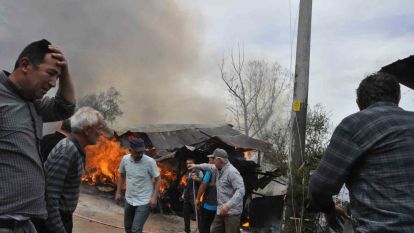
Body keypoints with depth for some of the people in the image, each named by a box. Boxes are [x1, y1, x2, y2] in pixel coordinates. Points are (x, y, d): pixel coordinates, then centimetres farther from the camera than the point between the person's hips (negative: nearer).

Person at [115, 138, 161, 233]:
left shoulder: (150, 162, -20)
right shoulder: (125, 159, -7)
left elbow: (157, 179, -11)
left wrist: (154, 197, -19)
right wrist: (118, 192, 9)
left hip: (144, 202, -5)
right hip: (129, 200, 5)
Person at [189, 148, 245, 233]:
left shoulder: (232, 172, -19)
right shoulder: (218, 169, 11)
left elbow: (240, 190, -26)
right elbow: (209, 166, 34)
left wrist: (229, 205, -34)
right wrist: (196, 166, 46)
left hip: (232, 212, -9)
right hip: (221, 210, 9)